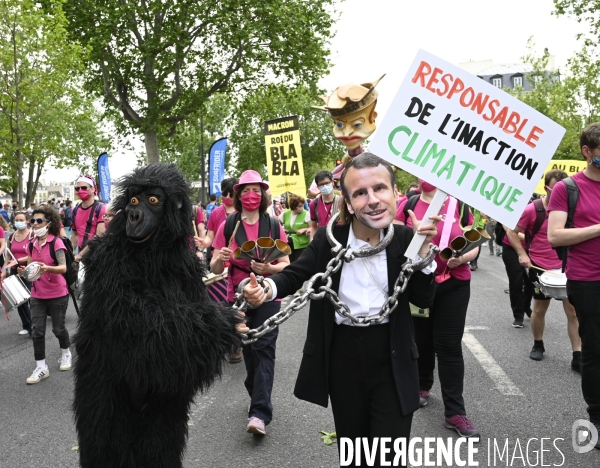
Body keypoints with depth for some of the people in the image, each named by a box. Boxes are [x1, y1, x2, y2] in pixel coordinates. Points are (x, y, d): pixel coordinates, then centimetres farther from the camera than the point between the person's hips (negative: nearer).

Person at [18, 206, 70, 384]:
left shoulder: (56, 242, -15)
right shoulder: (32, 244, 4)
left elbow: (63, 268, -23)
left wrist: (47, 268, -41)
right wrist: (24, 270, -9)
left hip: (57, 294, -5)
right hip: (37, 295, 5)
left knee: (58, 328, 10)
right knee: (37, 331, 0)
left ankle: (66, 354, 37)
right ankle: (41, 367, 8)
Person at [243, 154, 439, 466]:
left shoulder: (405, 238, -8)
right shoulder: (329, 238, -11)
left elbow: (423, 300, -5)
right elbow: (296, 274, 1)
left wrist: (422, 252, -19)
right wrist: (269, 288, -20)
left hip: (391, 358, 0)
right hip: (342, 355, 1)